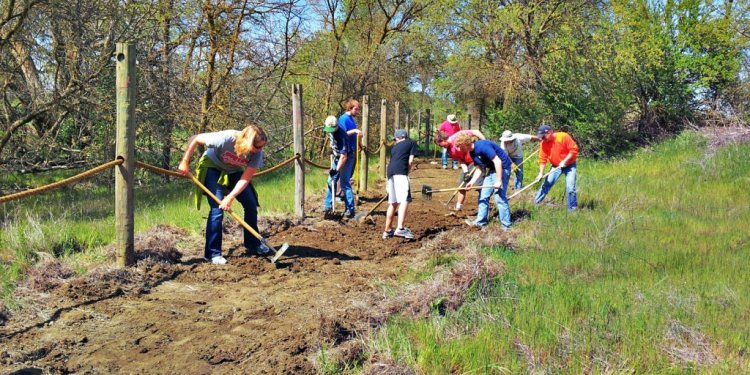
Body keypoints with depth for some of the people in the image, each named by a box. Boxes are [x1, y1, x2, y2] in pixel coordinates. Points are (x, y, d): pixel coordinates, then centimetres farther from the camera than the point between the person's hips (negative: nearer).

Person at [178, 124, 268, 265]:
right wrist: (185, 162, -22)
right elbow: (194, 139, -27)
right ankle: (213, 253, -7)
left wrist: (230, 197, -33)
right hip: (212, 167, -5)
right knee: (217, 209, -16)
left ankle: (252, 243, 20)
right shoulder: (226, 138, -38)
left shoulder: (257, 153, -25)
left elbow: (246, 178, -23)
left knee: (251, 205, 0)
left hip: (234, 171, 5)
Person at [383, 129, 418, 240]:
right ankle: (400, 228, -33)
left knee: (393, 203, 15)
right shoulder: (412, 143, 16)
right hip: (401, 172, -6)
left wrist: (388, 180, 45)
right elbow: (410, 161, 4)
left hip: (390, 172, 6)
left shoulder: (395, 147, 30)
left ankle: (387, 231, 22)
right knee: (404, 200, -16)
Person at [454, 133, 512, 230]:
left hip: (502, 168, -10)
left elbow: (497, 161, -28)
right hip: (492, 170, 10)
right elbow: (479, 169, 8)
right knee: (483, 195, 10)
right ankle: (481, 221, 19)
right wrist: (472, 182, -8)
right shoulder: (472, 153, 3)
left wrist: (499, 181, -28)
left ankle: (506, 225, -3)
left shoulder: (482, 146, -26)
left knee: (499, 197, -11)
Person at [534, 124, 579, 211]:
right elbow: (543, 159, -7)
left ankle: (572, 208, -1)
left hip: (569, 165, -4)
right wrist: (541, 173, -15)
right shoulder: (543, 144, -10)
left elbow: (574, 149, -22)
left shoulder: (564, 136, -24)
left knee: (570, 187, -12)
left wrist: (564, 161, -25)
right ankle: (536, 202, 14)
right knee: (547, 183, 2)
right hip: (556, 166, 4)